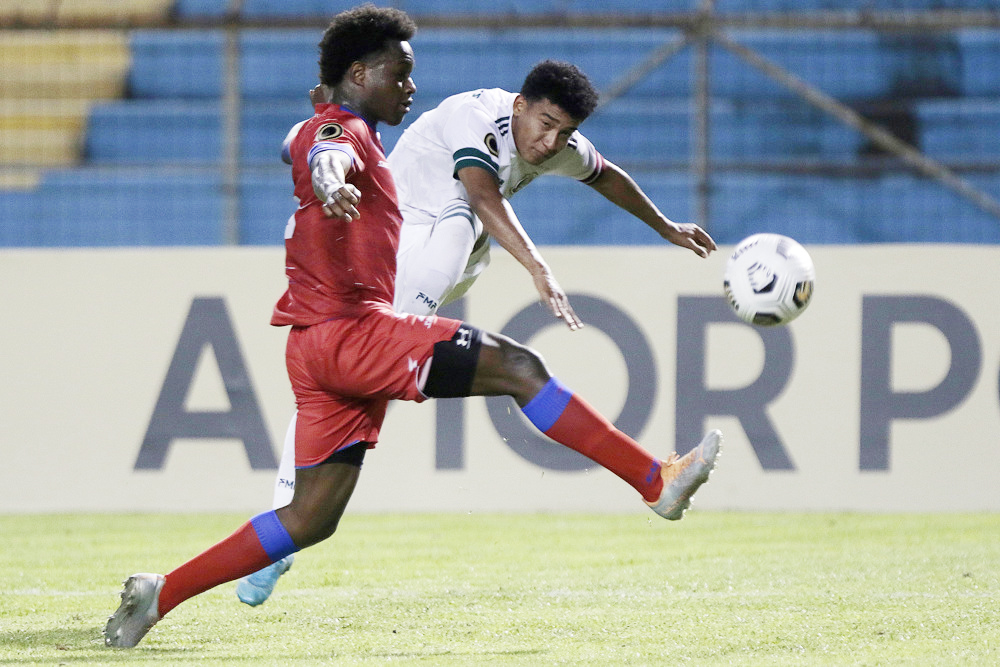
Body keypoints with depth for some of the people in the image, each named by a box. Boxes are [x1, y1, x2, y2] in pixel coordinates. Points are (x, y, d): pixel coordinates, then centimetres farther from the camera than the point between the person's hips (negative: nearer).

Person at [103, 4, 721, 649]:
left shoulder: (342, 132, 25)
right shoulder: (338, 131, -7)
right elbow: (326, 162, -31)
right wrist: (332, 186, -53)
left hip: (317, 347, 10)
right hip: (353, 329, -10)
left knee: (310, 518, 6)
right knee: (518, 366, -14)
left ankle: (160, 594, 4)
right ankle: (657, 481, -17)